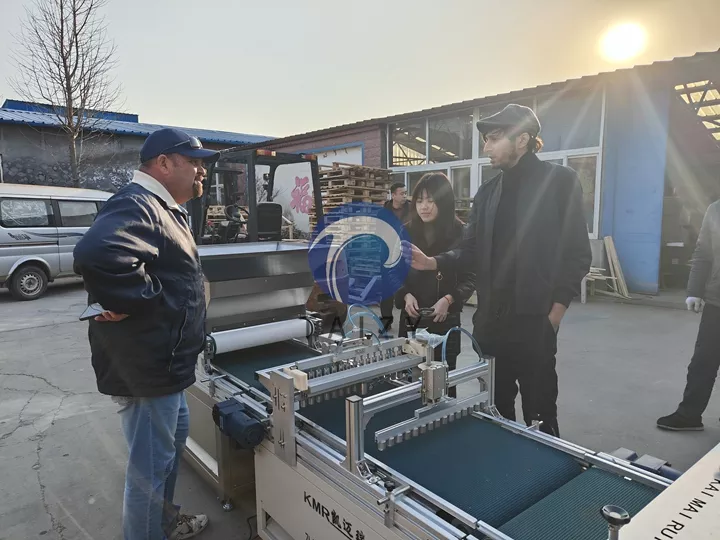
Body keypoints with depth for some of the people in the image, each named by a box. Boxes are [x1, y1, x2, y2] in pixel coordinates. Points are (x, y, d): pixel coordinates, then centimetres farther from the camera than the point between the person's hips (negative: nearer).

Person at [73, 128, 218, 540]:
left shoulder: (162, 208, 14)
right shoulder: (137, 205, -21)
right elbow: (100, 256, -43)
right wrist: (139, 303, -28)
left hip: (164, 361, 11)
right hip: (146, 365, -11)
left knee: (175, 436, 27)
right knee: (151, 465, 4)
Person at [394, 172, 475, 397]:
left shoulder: (459, 234, -6)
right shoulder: (406, 233, 2)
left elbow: (469, 279, -3)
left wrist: (449, 299, -18)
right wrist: (406, 295, -10)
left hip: (445, 320, -2)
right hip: (411, 319, 3)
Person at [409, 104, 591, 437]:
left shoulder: (559, 181, -5)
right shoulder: (487, 192, 12)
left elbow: (577, 254, -6)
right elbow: (470, 251, 11)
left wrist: (555, 313, -10)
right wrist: (432, 263, -6)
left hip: (533, 322, -5)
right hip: (490, 321, 6)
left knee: (539, 415, 7)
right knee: (494, 411, 16)